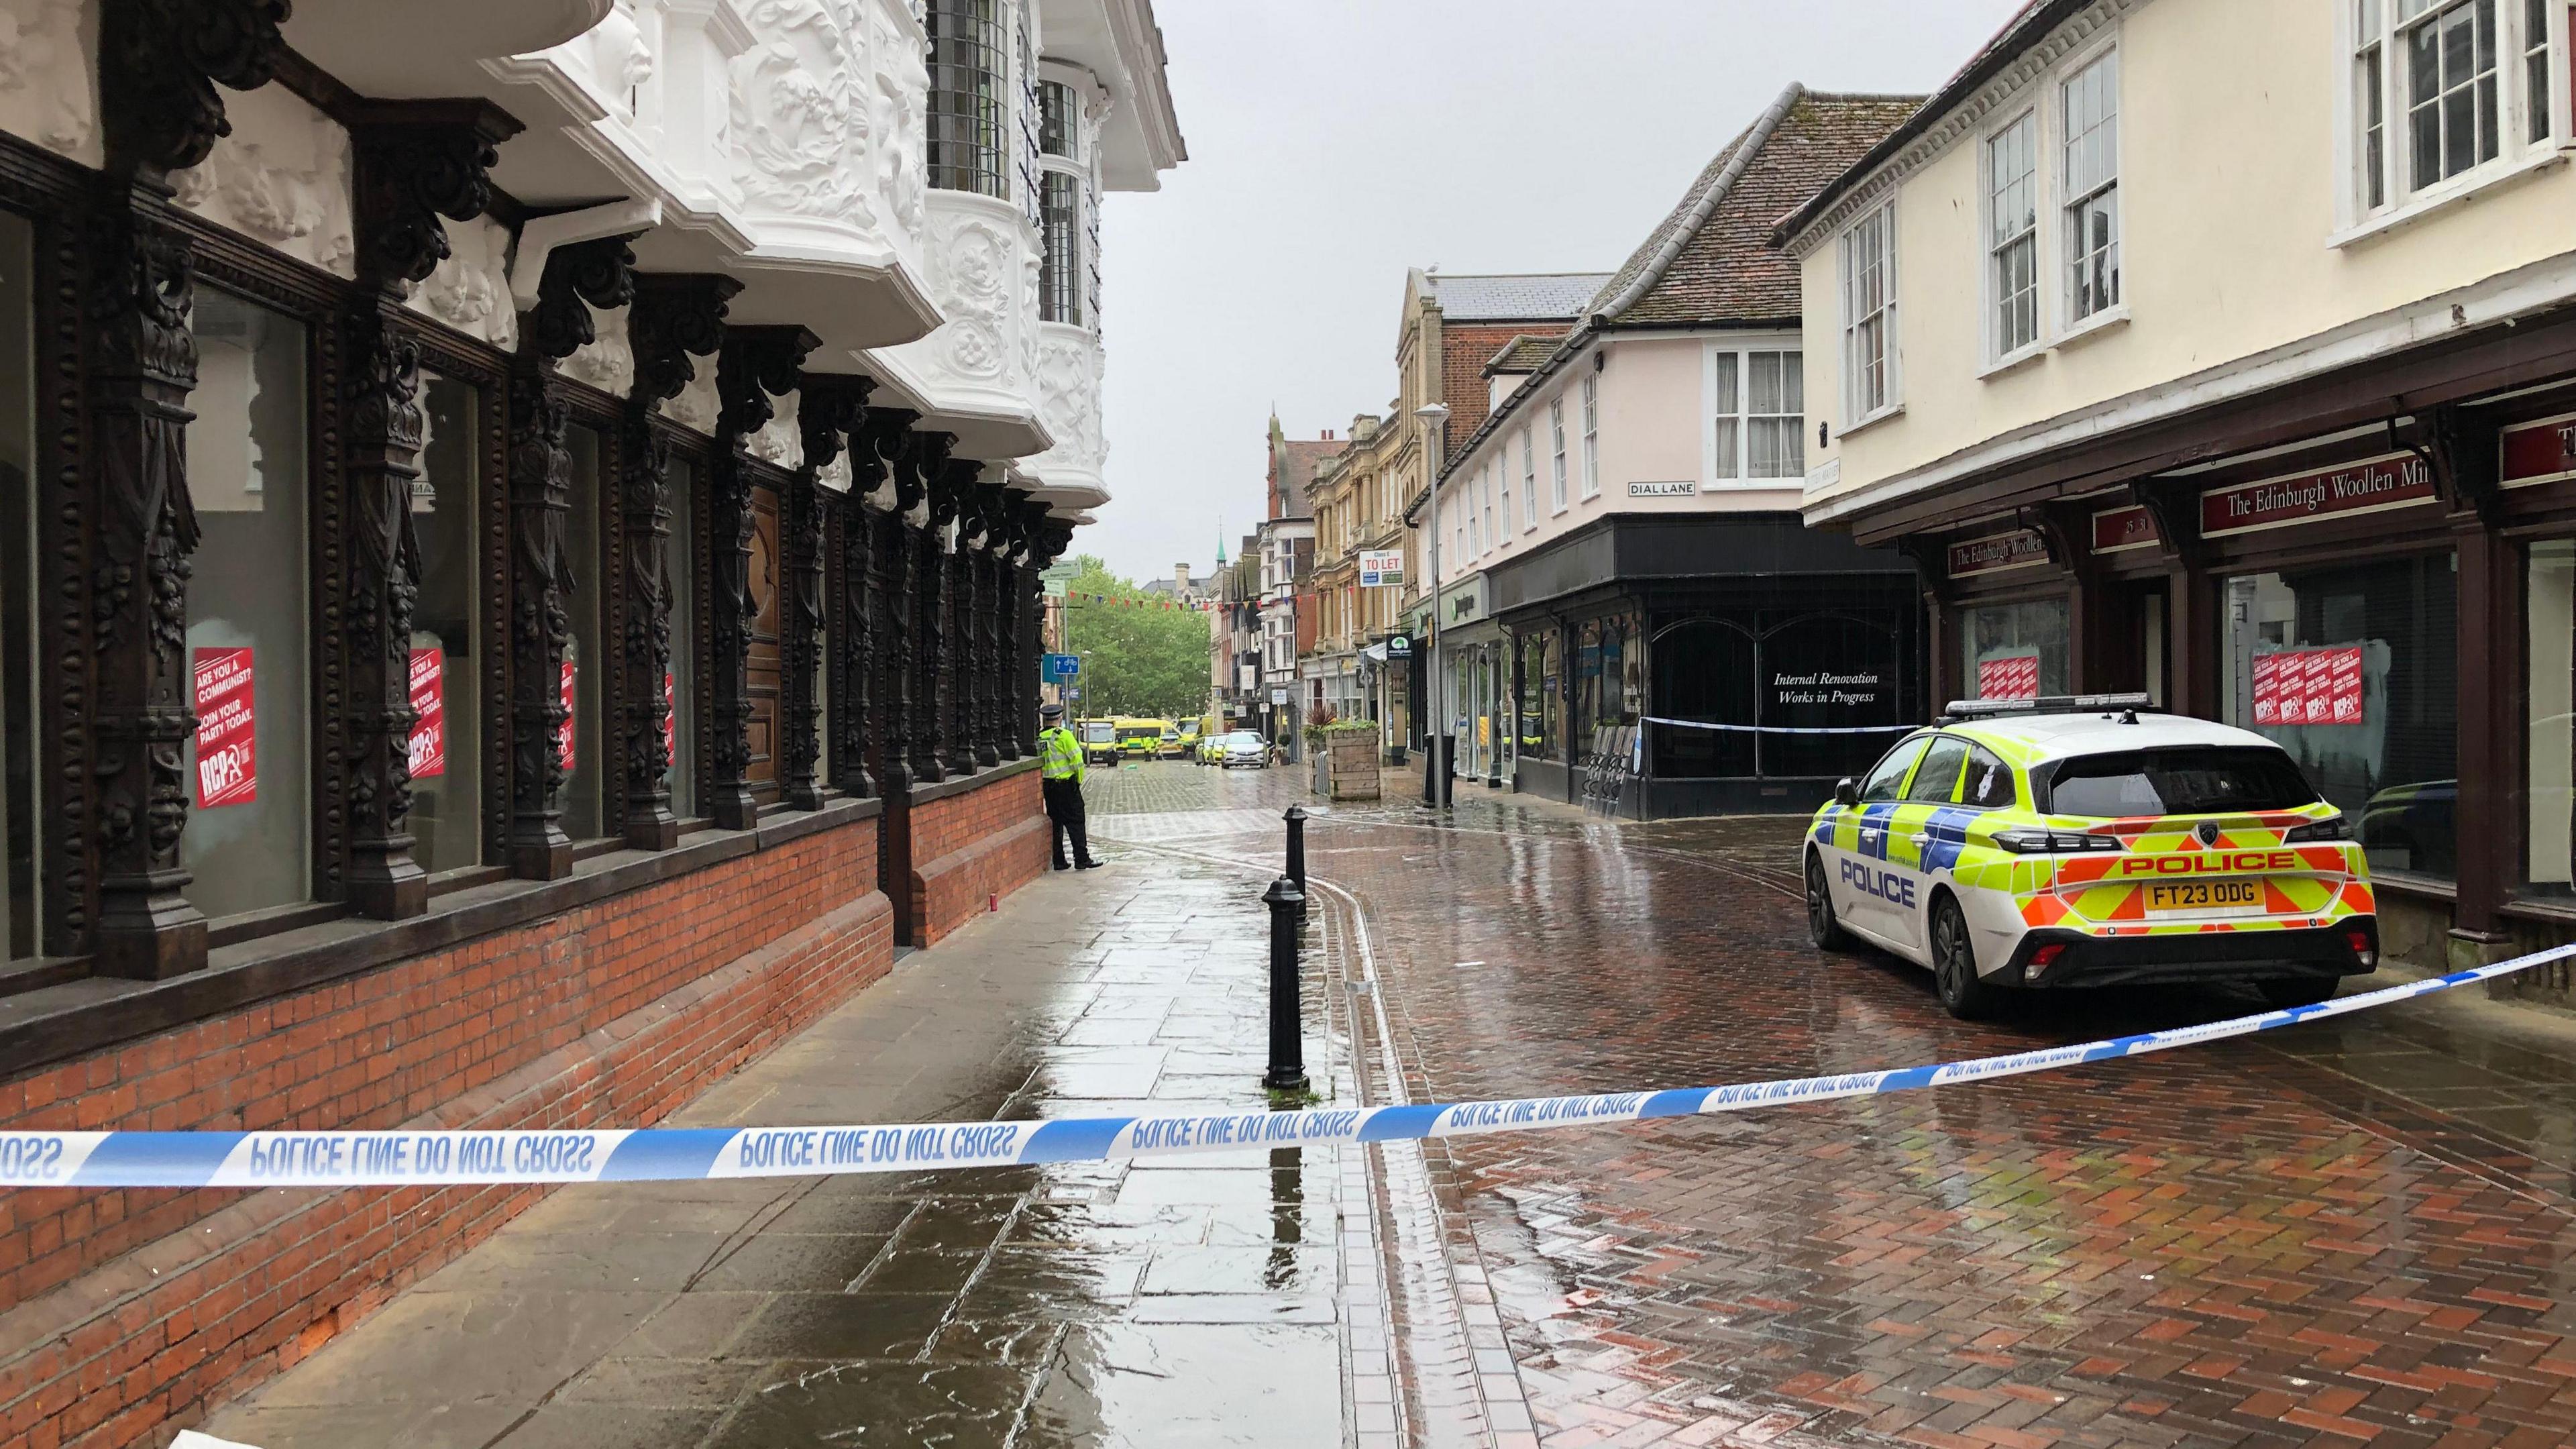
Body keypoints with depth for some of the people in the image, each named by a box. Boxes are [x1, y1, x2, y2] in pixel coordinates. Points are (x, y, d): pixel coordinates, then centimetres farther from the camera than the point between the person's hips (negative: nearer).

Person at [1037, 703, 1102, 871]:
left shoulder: (1039, 738, 5)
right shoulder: (1064, 735, -10)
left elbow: (1037, 761, 3)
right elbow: (1077, 759, -13)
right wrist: (1079, 780, 1)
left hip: (1047, 786, 5)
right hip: (1066, 785, -5)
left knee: (1055, 824, 11)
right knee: (1076, 824, -1)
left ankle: (1059, 861, 12)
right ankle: (1082, 859, -3)